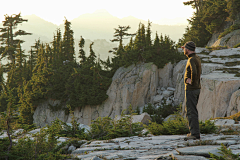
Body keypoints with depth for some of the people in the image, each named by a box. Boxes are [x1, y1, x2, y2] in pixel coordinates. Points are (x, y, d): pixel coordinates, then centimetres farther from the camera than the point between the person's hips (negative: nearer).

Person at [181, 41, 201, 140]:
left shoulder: (192, 60, -19)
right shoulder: (197, 58, 12)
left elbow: (194, 72, -36)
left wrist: (191, 82, -21)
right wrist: (186, 51, 27)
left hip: (191, 89, -10)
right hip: (197, 88, 10)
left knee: (191, 111, -8)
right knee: (190, 110, 16)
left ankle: (195, 133, -8)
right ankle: (194, 132, 19)